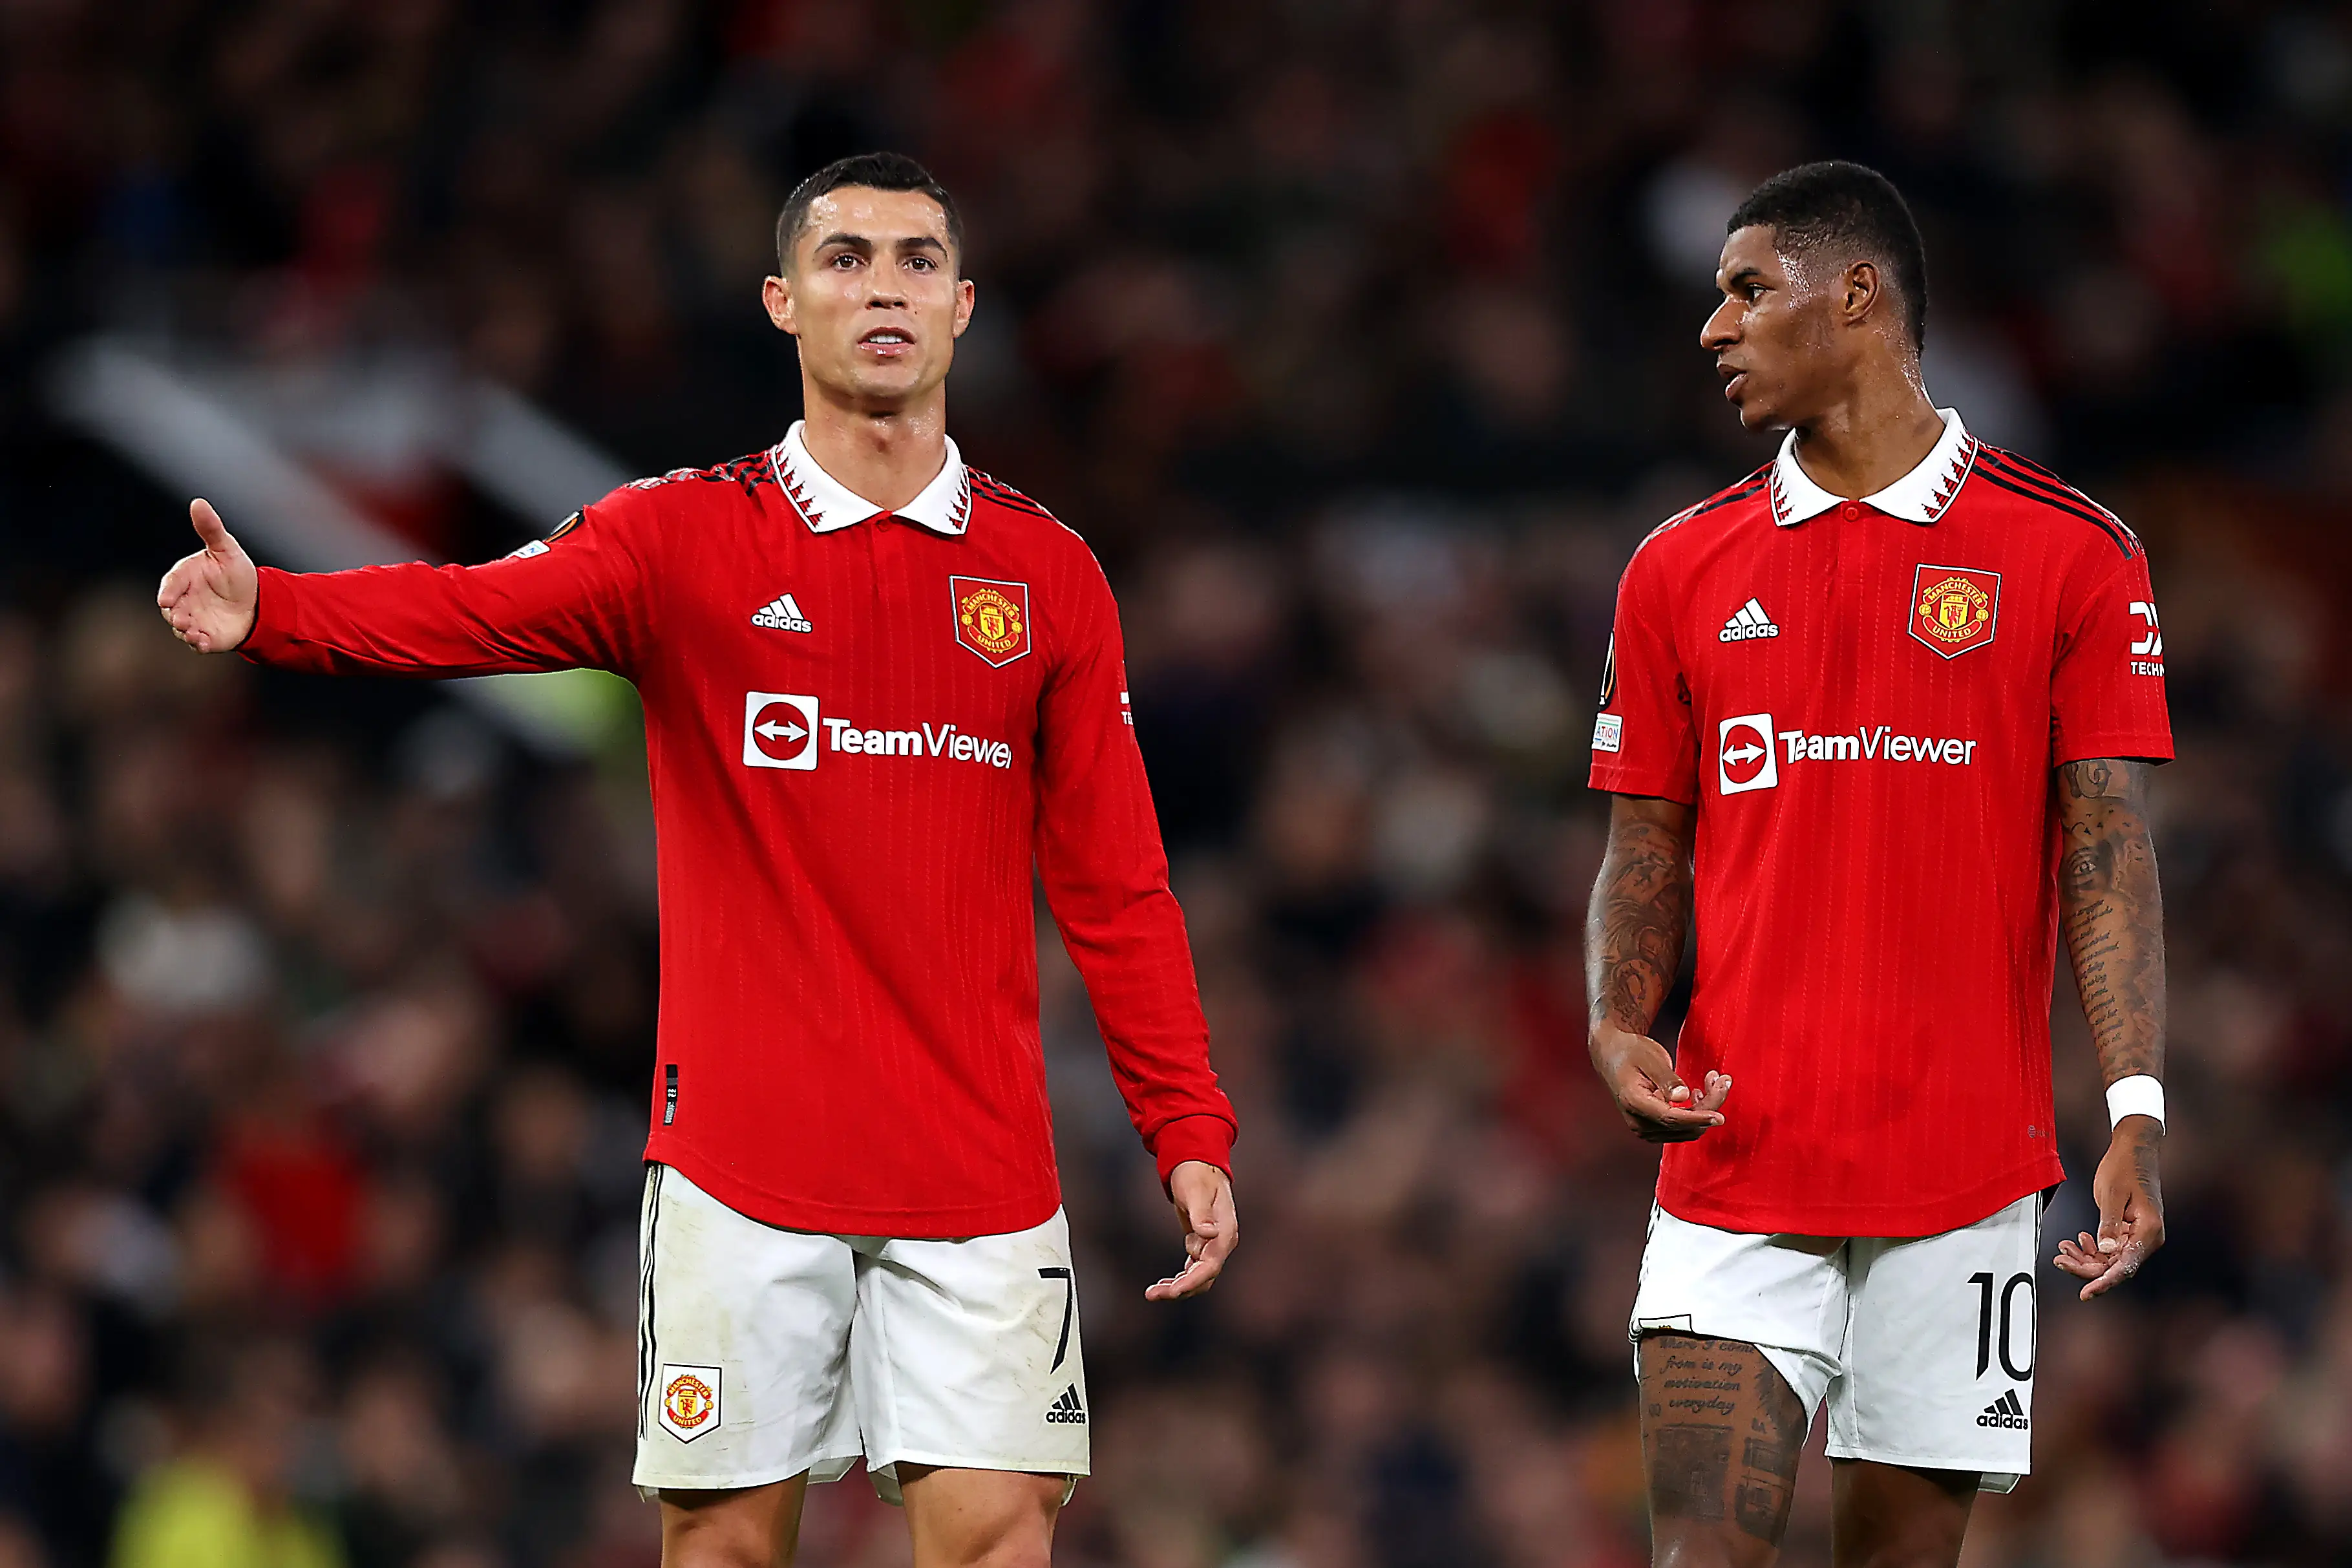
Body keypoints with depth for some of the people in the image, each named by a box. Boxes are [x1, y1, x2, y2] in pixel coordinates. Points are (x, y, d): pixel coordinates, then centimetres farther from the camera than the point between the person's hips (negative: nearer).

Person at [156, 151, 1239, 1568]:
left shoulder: (1050, 576, 7)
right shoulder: (687, 536, 2)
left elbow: (1117, 885, 9)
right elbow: (475, 609, -15)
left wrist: (1191, 1131, 2)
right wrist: (268, 609, -35)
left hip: (979, 1173, 1)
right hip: (743, 1168, -1)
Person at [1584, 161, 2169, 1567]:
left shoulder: (2070, 554, 1)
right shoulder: (1682, 569, 10)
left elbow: (2111, 857, -1)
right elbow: (1646, 859, 14)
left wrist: (2137, 1112, -11)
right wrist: (1620, 1030, -5)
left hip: (1966, 1172, -2)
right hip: (1736, 1167, 2)